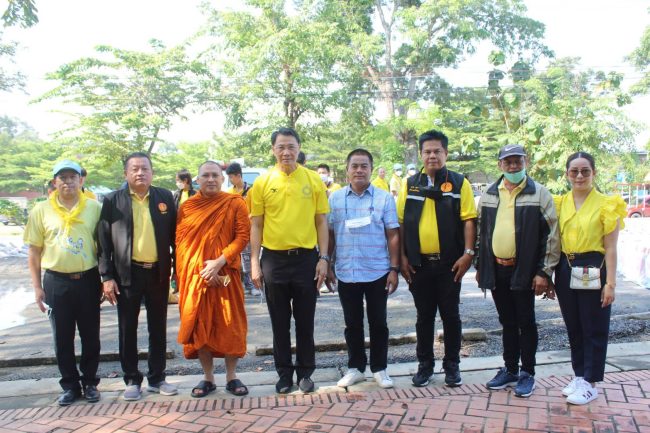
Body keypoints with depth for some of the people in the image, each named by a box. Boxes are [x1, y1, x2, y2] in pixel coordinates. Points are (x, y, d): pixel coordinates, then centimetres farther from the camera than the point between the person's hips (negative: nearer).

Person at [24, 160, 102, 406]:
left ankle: (89, 382, 25)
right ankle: (70, 385, 25)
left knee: (90, 336, 9)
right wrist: (37, 286, 1)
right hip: (56, 281, 0)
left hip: (88, 279, 0)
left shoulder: (94, 208, 0)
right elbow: (34, 251, 5)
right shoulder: (41, 211, 1)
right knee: (62, 337, 10)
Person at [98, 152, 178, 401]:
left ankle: (157, 378, 24)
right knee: (128, 330, 8)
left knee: (158, 328, 11)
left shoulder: (165, 197, 3)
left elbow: (174, 235, 5)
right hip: (127, 274, -1)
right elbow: (104, 241, -1)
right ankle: (132, 380, 23)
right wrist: (107, 276, -6)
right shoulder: (113, 201, 0)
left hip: (158, 273, 1)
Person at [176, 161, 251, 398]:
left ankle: (231, 376, 18)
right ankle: (208, 377, 20)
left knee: (230, 325, 3)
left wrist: (219, 262, -16)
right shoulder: (187, 207, 4)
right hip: (194, 275, 2)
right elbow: (181, 242, 0)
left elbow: (243, 235, -7)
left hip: (226, 273, -1)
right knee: (198, 325, 6)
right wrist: (203, 268, -11)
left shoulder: (235, 203, 0)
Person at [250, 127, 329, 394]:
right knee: (279, 322, 11)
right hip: (274, 259, 1)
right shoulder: (263, 182, 1)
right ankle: (284, 373, 26)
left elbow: (321, 222, 3)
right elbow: (256, 225, 3)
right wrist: (254, 263, -2)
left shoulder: (313, 180, 1)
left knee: (305, 320, 9)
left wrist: (323, 258, -3)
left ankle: (305, 372, 25)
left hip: (306, 258, 0)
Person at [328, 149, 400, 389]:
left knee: (378, 323, 9)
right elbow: (329, 234, 7)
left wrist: (394, 269, -5)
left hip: (378, 272, -1)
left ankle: (379, 368, 24)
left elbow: (393, 235, -1)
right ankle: (355, 367, 27)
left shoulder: (384, 198, 0)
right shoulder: (335, 198, 4)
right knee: (352, 323, 13)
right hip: (346, 273, 2)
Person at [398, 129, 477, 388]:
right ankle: (425, 364, 24)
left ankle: (452, 365, 23)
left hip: (449, 262, -1)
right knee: (424, 316, 11)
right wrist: (402, 257, 1)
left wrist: (468, 253, -10)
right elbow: (401, 223, 6)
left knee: (450, 315, 9)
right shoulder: (410, 185, 7)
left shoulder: (459, 183, 2)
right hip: (418, 263, 2)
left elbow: (468, 220, -1)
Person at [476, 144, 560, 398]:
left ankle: (527, 374, 20)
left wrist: (544, 272, -11)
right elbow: (481, 232, 14)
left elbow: (551, 235, -7)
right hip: (496, 269, 4)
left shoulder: (539, 194, -5)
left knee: (526, 323, 6)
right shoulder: (489, 195, 8)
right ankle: (510, 370, 28)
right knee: (507, 322, 15)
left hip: (524, 271, -4)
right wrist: (479, 266, 12)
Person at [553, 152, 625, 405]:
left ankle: (590, 383, 16)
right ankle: (579, 376, 28)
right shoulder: (559, 203, 7)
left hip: (592, 270, -5)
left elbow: (610, 248, -7)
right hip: (565, 270, 5)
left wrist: (610, 283, -12)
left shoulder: (606, 204, -5)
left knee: (594, 329, 5)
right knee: (573, 327, 14)